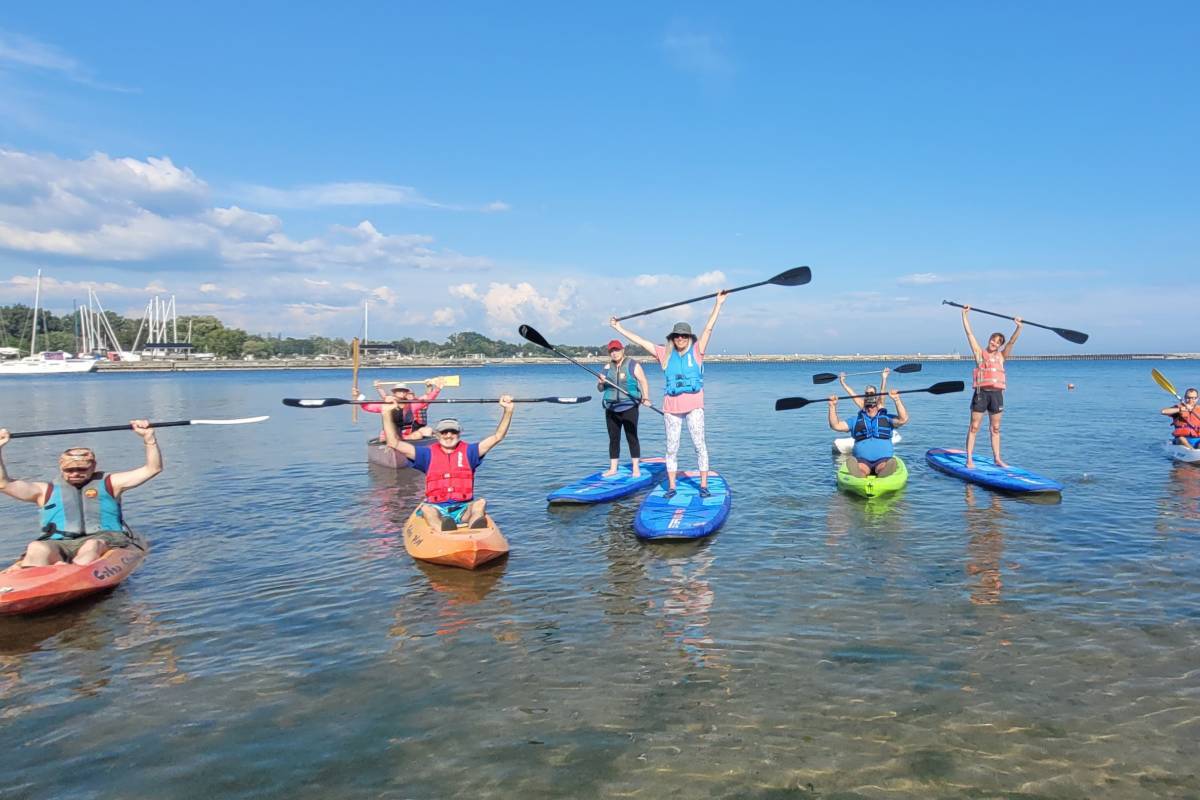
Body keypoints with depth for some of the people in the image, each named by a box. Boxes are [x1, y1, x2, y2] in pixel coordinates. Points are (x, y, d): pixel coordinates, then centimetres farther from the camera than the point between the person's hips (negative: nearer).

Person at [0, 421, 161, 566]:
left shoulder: (108, 483, 22)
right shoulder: (47, 490, 26)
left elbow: (152, 468, 15)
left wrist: (148, 437, 2)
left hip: (103, 540, -2)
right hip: (59, 544, 2)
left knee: (93, 546, -37)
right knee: (36, 548, -32)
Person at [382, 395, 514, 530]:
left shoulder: (468, 452, 13)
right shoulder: (428, 453, 12)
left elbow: (497, 437, 7)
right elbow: (394, 443, 5)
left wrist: (508, 410, -3)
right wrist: (387, 412, -4)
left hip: (464, 509, 1)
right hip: (437, 509, -1)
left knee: (480, 503, -29)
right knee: (426, 508, -33)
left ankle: (474, 529, -61)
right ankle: (445, 533, -64)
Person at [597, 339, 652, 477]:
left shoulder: (633, 365, -1)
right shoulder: (607, 368, 13)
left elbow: (643, 382, -8)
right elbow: (600, 388, 17)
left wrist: (646, 398, -21)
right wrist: (601, 382, -7)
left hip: (629, 407, -4)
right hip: (611, 408, 4)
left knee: (632, 437, -3)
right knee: (613, 439, 7)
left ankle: (636, 468, 3)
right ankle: (613, 468, 14)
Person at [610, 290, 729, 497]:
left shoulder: (697, 351, 4)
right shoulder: (665, 354, 8)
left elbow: (708, 328, -2)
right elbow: (640, 341, 11)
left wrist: (718, 304, -7)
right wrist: (619, 328, 13)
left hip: (694, 406, -2)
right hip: (671, 407, 2)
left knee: (699, 444, -3)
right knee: (671, 447, 7)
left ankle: (704, 486, 4)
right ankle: (671, 487, 15)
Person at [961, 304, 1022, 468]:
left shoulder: (1001, 356, 12)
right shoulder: (979, 353, 5)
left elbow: (1012, 341, 2)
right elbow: (969, 333, 0)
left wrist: (1019, 327, -12)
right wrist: (965, 314, -4)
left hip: (996, 393, 3)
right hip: (981, 393, -3)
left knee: (995, 428, 11)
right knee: (974, 427, -2)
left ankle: (997, 458, 19)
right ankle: (969, 459, -1)